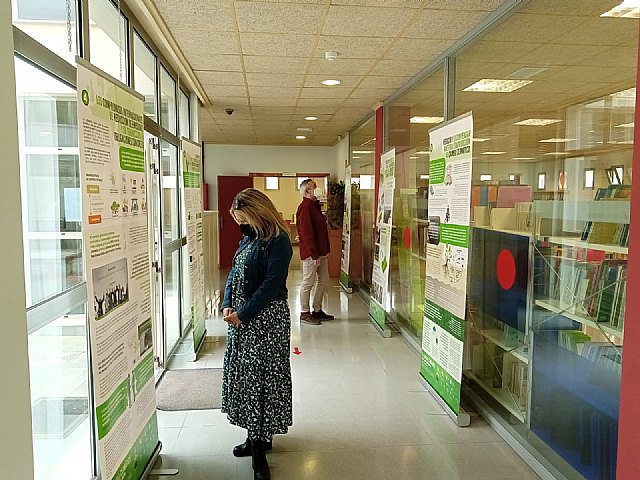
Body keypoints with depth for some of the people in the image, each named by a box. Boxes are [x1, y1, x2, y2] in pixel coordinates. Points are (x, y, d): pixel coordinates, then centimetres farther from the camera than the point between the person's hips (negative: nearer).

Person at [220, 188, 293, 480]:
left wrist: (243, 314, -17)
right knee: (244, 373, 14)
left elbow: (271, 285, -19)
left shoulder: (278, 241, -14)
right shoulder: (249, 237, 11)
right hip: (241, 317, 9)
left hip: (266, 317, -9)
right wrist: (227, 305, 1)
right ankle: (256, 437, 28)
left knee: (260, 377, -3)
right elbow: (235, 272, 14)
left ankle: (259, 445, 8)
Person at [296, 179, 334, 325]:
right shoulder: (305, 207, -15)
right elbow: (306, 233, -20)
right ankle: (305, 313, 11)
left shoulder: (315, 206, 15)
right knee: (308, 283, 0)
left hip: (321, 251, 10)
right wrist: (314, 254, -22)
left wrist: (325, 250, 13)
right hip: (311, 253, -10)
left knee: (323, 281, 14)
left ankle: (317, 310, 25)